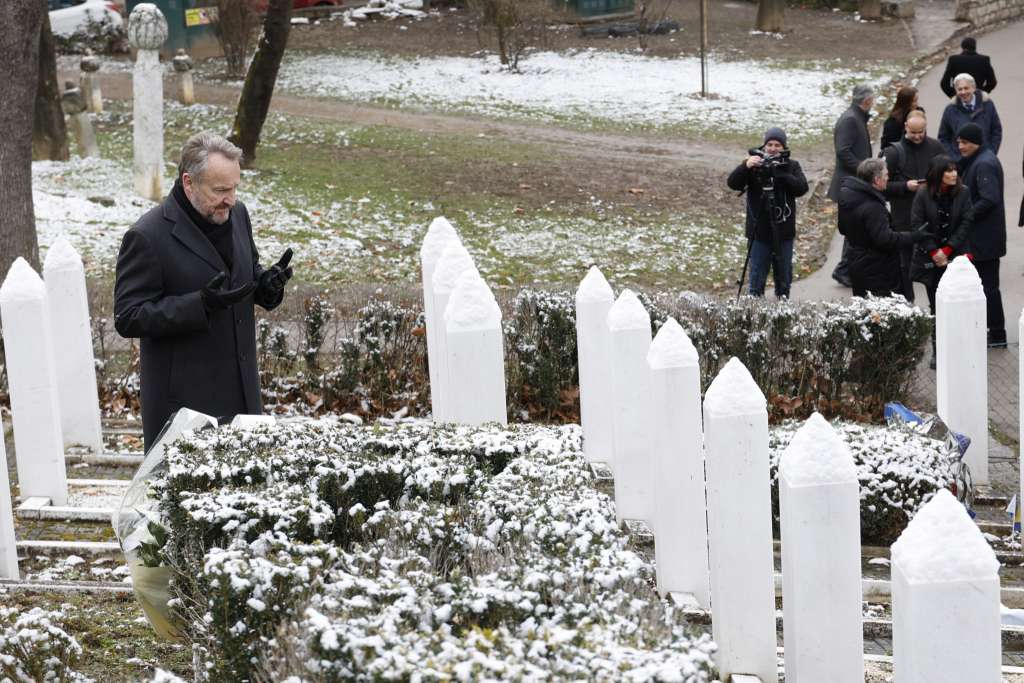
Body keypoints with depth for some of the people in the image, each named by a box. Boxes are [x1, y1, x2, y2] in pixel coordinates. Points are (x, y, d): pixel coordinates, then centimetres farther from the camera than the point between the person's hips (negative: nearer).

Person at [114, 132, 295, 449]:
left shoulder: (236, 214, 5)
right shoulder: (148, 237, -17)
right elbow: (127, 319, -17)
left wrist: (267, 283, -5)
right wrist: (202, 304, -28)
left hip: (241, 389, 6)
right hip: (184, 396, -6)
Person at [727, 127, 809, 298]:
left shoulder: (792, 166, 3)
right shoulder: (754, 165, -1)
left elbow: (801, 188, -12)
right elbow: (732, 183, -12)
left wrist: (780, 173, -25)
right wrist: (745, 167, -31)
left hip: (784, 232, 1)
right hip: (759, 231, -1)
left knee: (784, 276, 11)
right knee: (757, 276, 1)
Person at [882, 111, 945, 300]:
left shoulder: (936, 147, 4)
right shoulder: (894, 152, -4)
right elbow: (883, 185, -3)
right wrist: (905, 186, -16)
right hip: (904, 219, -2)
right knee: (905, 263, 4)